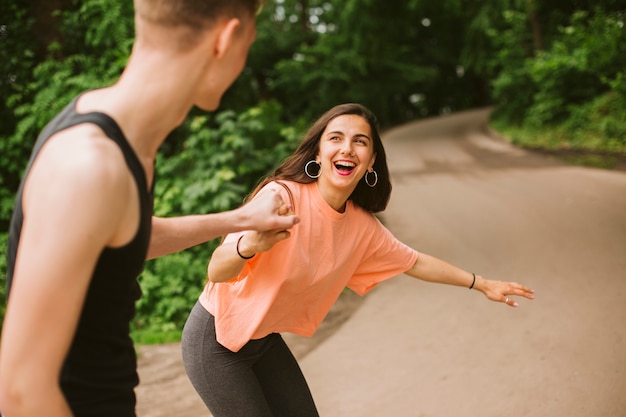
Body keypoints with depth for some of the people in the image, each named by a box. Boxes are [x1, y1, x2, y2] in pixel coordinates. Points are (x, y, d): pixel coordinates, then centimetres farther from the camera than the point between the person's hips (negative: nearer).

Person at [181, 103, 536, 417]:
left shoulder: (363, 227, -7)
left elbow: (415, 262, 10)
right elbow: (218, 271, -33)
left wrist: (482, 284, 16)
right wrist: (248, 245, -55)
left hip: (265, 341, 6)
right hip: (216, 339, -6)